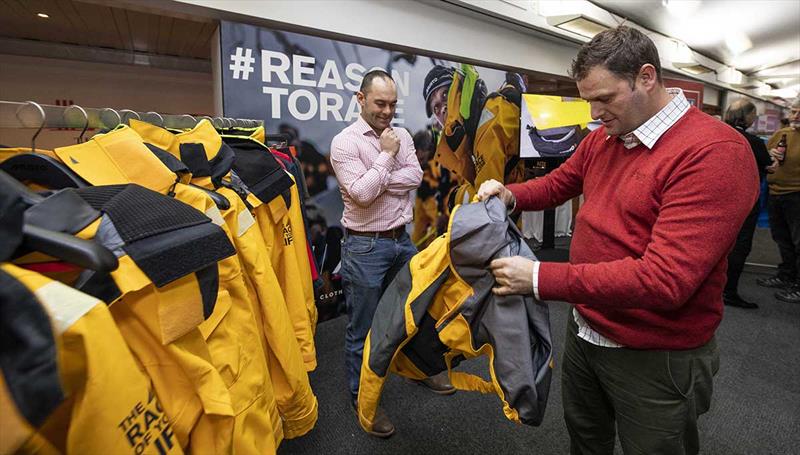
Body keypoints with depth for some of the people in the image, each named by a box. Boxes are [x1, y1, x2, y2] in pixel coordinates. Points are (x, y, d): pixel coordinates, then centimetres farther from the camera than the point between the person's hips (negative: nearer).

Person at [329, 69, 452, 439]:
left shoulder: (402, 136, 8)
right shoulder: (345, 142, -11)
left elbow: (415, 177, -6)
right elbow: (362, 194, -21)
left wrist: (377, 182, -14)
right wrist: (386, 154, -14)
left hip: (402, 241, 6)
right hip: (365, 247, -6)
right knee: (362, 330, 7)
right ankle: (362, 402, 26)